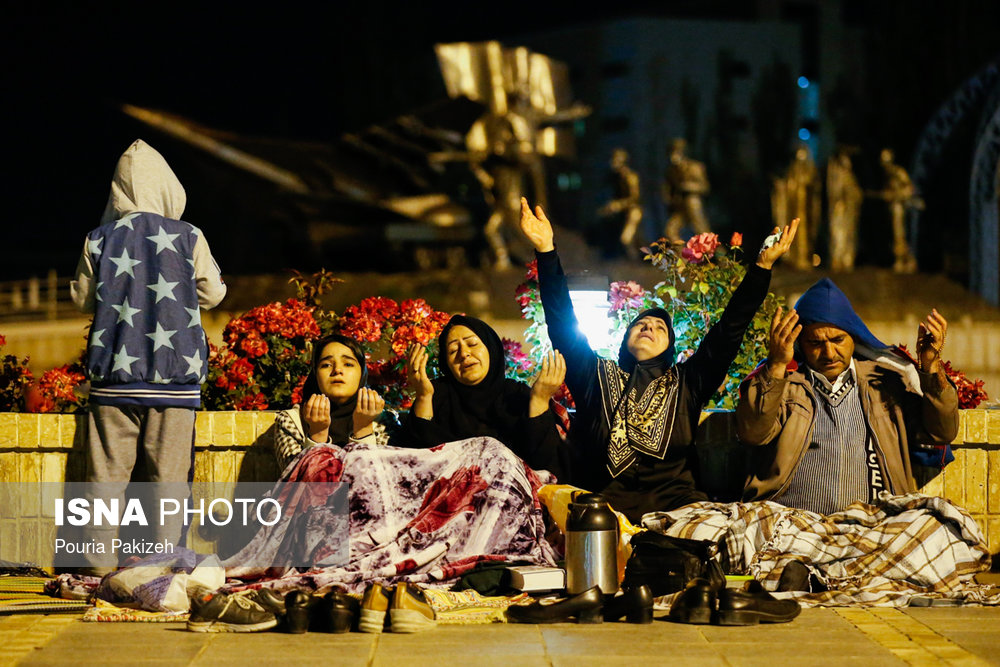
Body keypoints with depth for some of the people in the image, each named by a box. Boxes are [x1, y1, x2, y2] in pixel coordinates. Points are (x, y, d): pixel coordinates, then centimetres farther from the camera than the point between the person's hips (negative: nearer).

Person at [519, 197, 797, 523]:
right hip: (607, 502, -1)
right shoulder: (595, 376, 20)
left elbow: (729, 331, 18)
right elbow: (563, 324, 11)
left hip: (674, 499, 1)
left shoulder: (685, 382, 22)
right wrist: (546, 251, 2)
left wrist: (763, 265, 11)